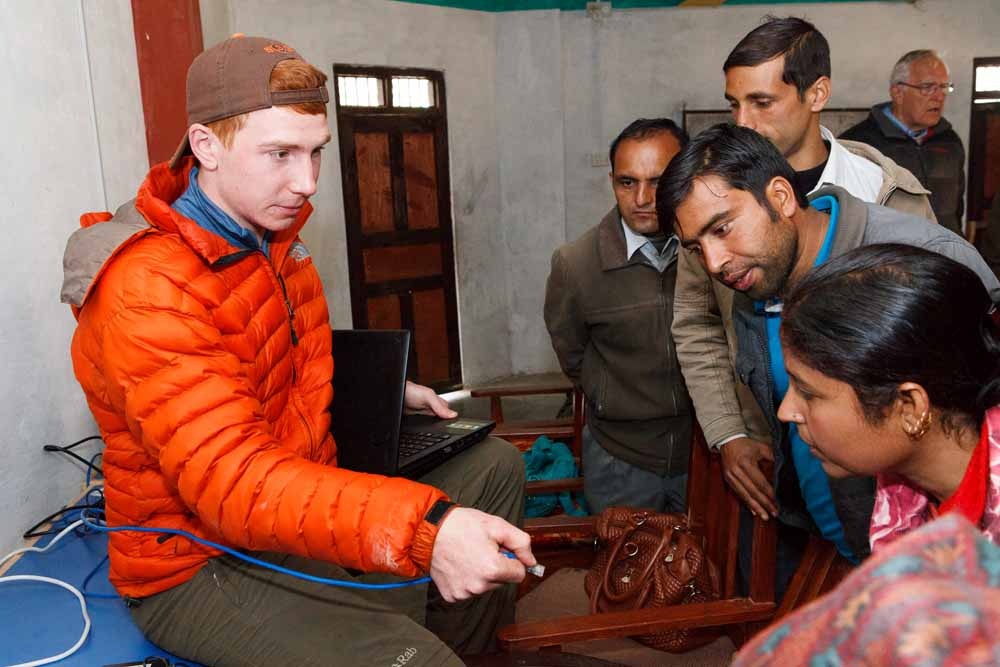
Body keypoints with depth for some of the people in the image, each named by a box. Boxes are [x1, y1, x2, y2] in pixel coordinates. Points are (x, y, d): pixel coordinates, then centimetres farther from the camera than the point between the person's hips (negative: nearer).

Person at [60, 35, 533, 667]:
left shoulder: (272, 238, 2)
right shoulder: (149, 288, -28)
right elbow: (230, 479, -38)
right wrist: (423, 530, -48)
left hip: (308, 503, 9)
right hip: (204, 566, -9)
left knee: (495, 464, 13)